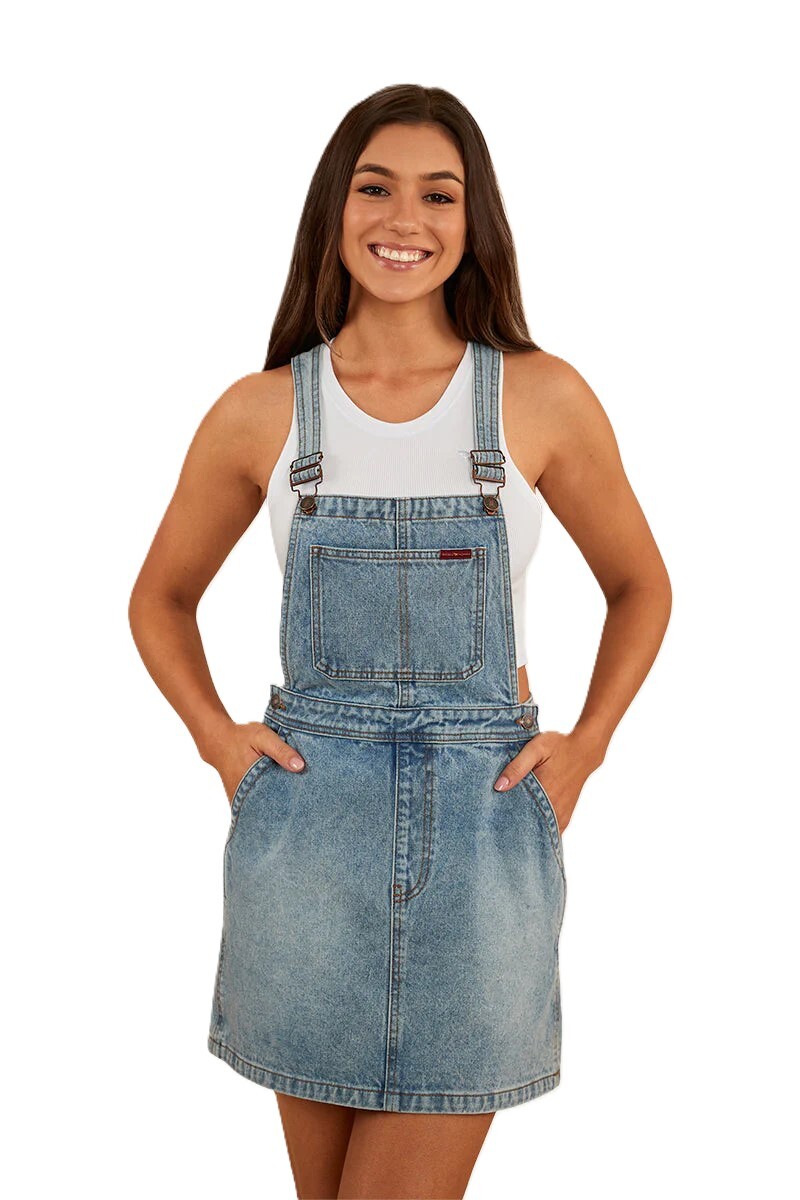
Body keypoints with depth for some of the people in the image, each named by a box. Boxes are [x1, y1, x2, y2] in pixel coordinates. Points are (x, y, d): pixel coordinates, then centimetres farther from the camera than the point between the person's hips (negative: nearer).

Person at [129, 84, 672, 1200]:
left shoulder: (542, 397, -2)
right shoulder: (260, 412, 0)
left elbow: (639, 584, 11)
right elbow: (162, 599, 14)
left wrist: (585, 742, 0)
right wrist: (217, 735, 0)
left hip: (484, 816, -1)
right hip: (308, 812, 1)